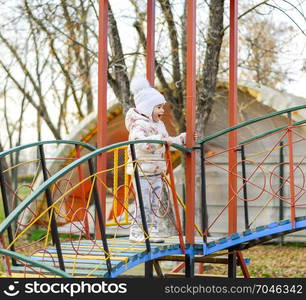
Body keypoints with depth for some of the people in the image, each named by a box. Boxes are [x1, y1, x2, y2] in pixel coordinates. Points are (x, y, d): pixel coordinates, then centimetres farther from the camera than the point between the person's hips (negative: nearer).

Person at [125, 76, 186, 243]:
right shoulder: (139, 125, -15)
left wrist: (183, 138, 23)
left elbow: (168, 142, 30)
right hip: (142, 172, -9)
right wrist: (161, 139, -40)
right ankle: (136, 233, 1)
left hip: (157, 172, 9)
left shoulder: (160, 124, 16)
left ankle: (151, 231, 19)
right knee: (143, 204, -6)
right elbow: (140, 141, -35)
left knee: (154, 204, 12)